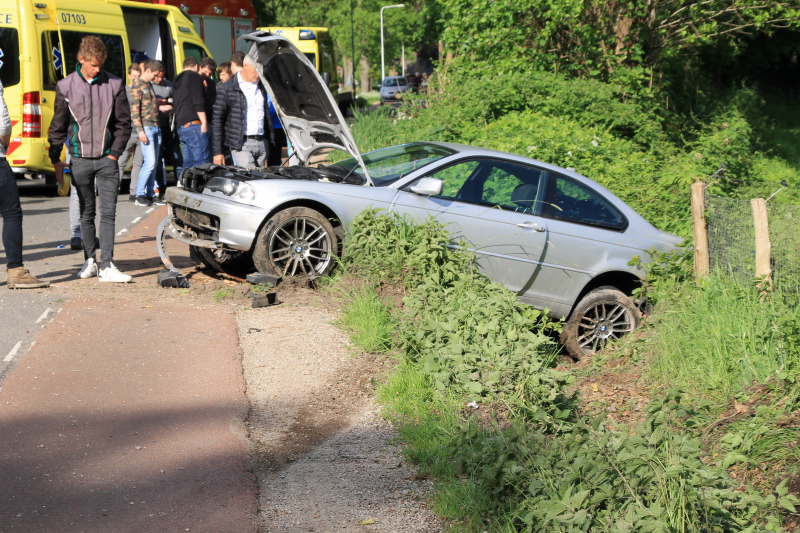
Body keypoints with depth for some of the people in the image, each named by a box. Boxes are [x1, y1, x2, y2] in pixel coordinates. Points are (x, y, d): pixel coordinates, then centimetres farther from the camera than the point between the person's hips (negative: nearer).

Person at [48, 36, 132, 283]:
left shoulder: (115, 85, 1)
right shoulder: (66, 87, 2)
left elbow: (124, 124, 5)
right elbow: (58, 127, 8)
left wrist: (114, 153, -3)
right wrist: (55, 159, 5)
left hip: (107, 160, -1)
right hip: (80, 159, 1)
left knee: (108, 213, -6)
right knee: (87, 213, 9)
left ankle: (107, 266, -7)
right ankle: (89, 261, 20)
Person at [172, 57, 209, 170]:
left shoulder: (176, 81, 25)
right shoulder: (195, 76, 0)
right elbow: (198, 100, -11)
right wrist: (204, 122, -12)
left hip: (181, 126, 8)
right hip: (193, 124, -8)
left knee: (188, 162, 8)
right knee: (201, 162, -12)